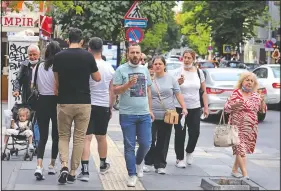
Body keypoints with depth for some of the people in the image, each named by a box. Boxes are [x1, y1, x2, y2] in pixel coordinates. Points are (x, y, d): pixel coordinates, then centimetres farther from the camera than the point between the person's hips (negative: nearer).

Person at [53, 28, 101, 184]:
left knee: (63, 136, 12)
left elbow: (57, 81, 5)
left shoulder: (59, 57, -2)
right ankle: (73, 173, 10)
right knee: (79, 138, 9)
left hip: (64, 102, 0)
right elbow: (97, 78, 6)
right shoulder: (88, 56, -4)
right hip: (83, 102, 0)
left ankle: (64, 166, -9)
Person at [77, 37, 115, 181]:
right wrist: (111, 107, 21)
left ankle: (85, 171, -14)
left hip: (88, 105, -4)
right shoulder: (109, 68, 2)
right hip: (104, 106, 4)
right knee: (101, 137, 19)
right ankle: (103, 165, 35)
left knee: (86, 138, -5)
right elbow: (112, 92, 9)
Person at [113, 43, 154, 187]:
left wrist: (150, 110, 16)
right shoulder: (121, 70, -2)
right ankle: (132, 175, 9)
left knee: (145, 144, 4)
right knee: (129, 146, 1)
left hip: (144, 114, 4)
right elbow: (115, 90, -7)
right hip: (127, 114, -4)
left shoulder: (145, 70, 12)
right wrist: (129, 84, -22)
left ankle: (139, 162, 33)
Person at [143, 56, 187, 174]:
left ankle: (160, 165, 13)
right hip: (152, 115, -1)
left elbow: (178, 94, 8)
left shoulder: (171, 79, 6)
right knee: (150, 140, -3)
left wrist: (184, 107, -1)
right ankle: (148, 162, 14)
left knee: (163, 142, 5)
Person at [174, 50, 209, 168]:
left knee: (195, 133, 0)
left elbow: (204, 91, 10)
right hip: (180, 108, -2)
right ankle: (179, 159, 13)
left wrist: (206, 107, 6)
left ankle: (189, 151, 28)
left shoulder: (199, 72, 5)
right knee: (180, 134, 0)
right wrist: (178, 83, -26)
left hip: (195, 108, 2)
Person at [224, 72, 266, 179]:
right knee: (240, 148, -11)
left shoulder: (256, 95, 9)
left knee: (242, 149, 10)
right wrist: (235, 105, -23)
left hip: (251, 128, 4)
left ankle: (235, 169, 27)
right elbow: (226, 109, -4)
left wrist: (262, 101, -7)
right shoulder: (236, 94, -4)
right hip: (238, 126, -4)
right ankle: (245, 174, -15)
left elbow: (263, 110, 12)